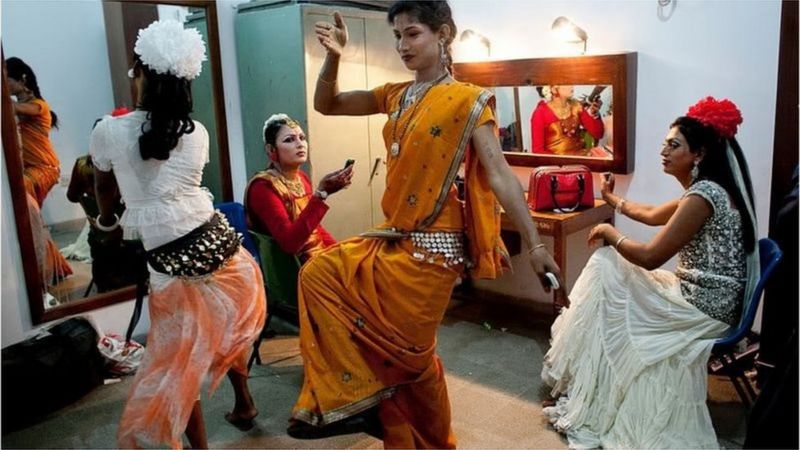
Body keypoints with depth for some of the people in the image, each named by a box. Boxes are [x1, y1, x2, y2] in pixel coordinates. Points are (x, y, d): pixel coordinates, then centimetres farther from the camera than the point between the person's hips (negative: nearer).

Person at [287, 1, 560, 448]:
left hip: (432, 246, -7)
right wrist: (334, 57, -3)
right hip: (394, 238, 7)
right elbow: (327, 105, 15)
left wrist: (534, 243, -18)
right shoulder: (396, 96, 10)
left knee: (408, 352, 0)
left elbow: (499, 173, -14)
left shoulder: (467, 100, -8)